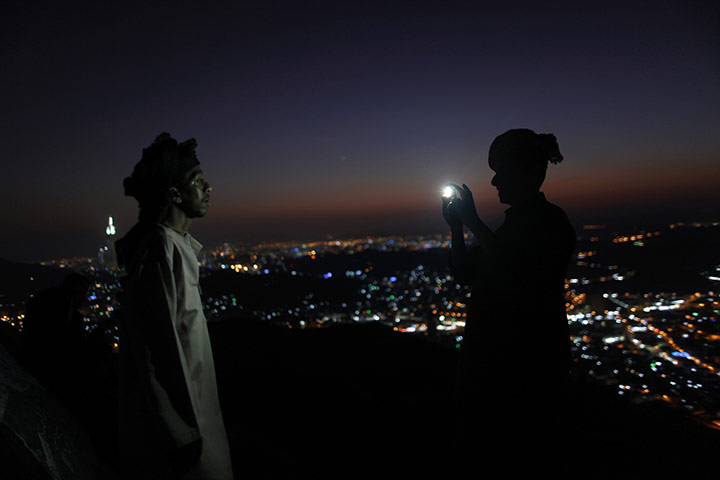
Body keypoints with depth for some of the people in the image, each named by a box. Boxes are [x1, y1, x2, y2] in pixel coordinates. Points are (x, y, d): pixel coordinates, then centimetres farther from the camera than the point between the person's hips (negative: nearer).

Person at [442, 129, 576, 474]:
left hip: (530, 360, -9)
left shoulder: (549, 222, -12)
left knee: (524, 456, 3)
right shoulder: (515, 222, 14)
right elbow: (464, 274, 12)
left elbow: (515, 269, -29)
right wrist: (457, 227, -1)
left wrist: (472, 220, -22)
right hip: (493, 354, 9)